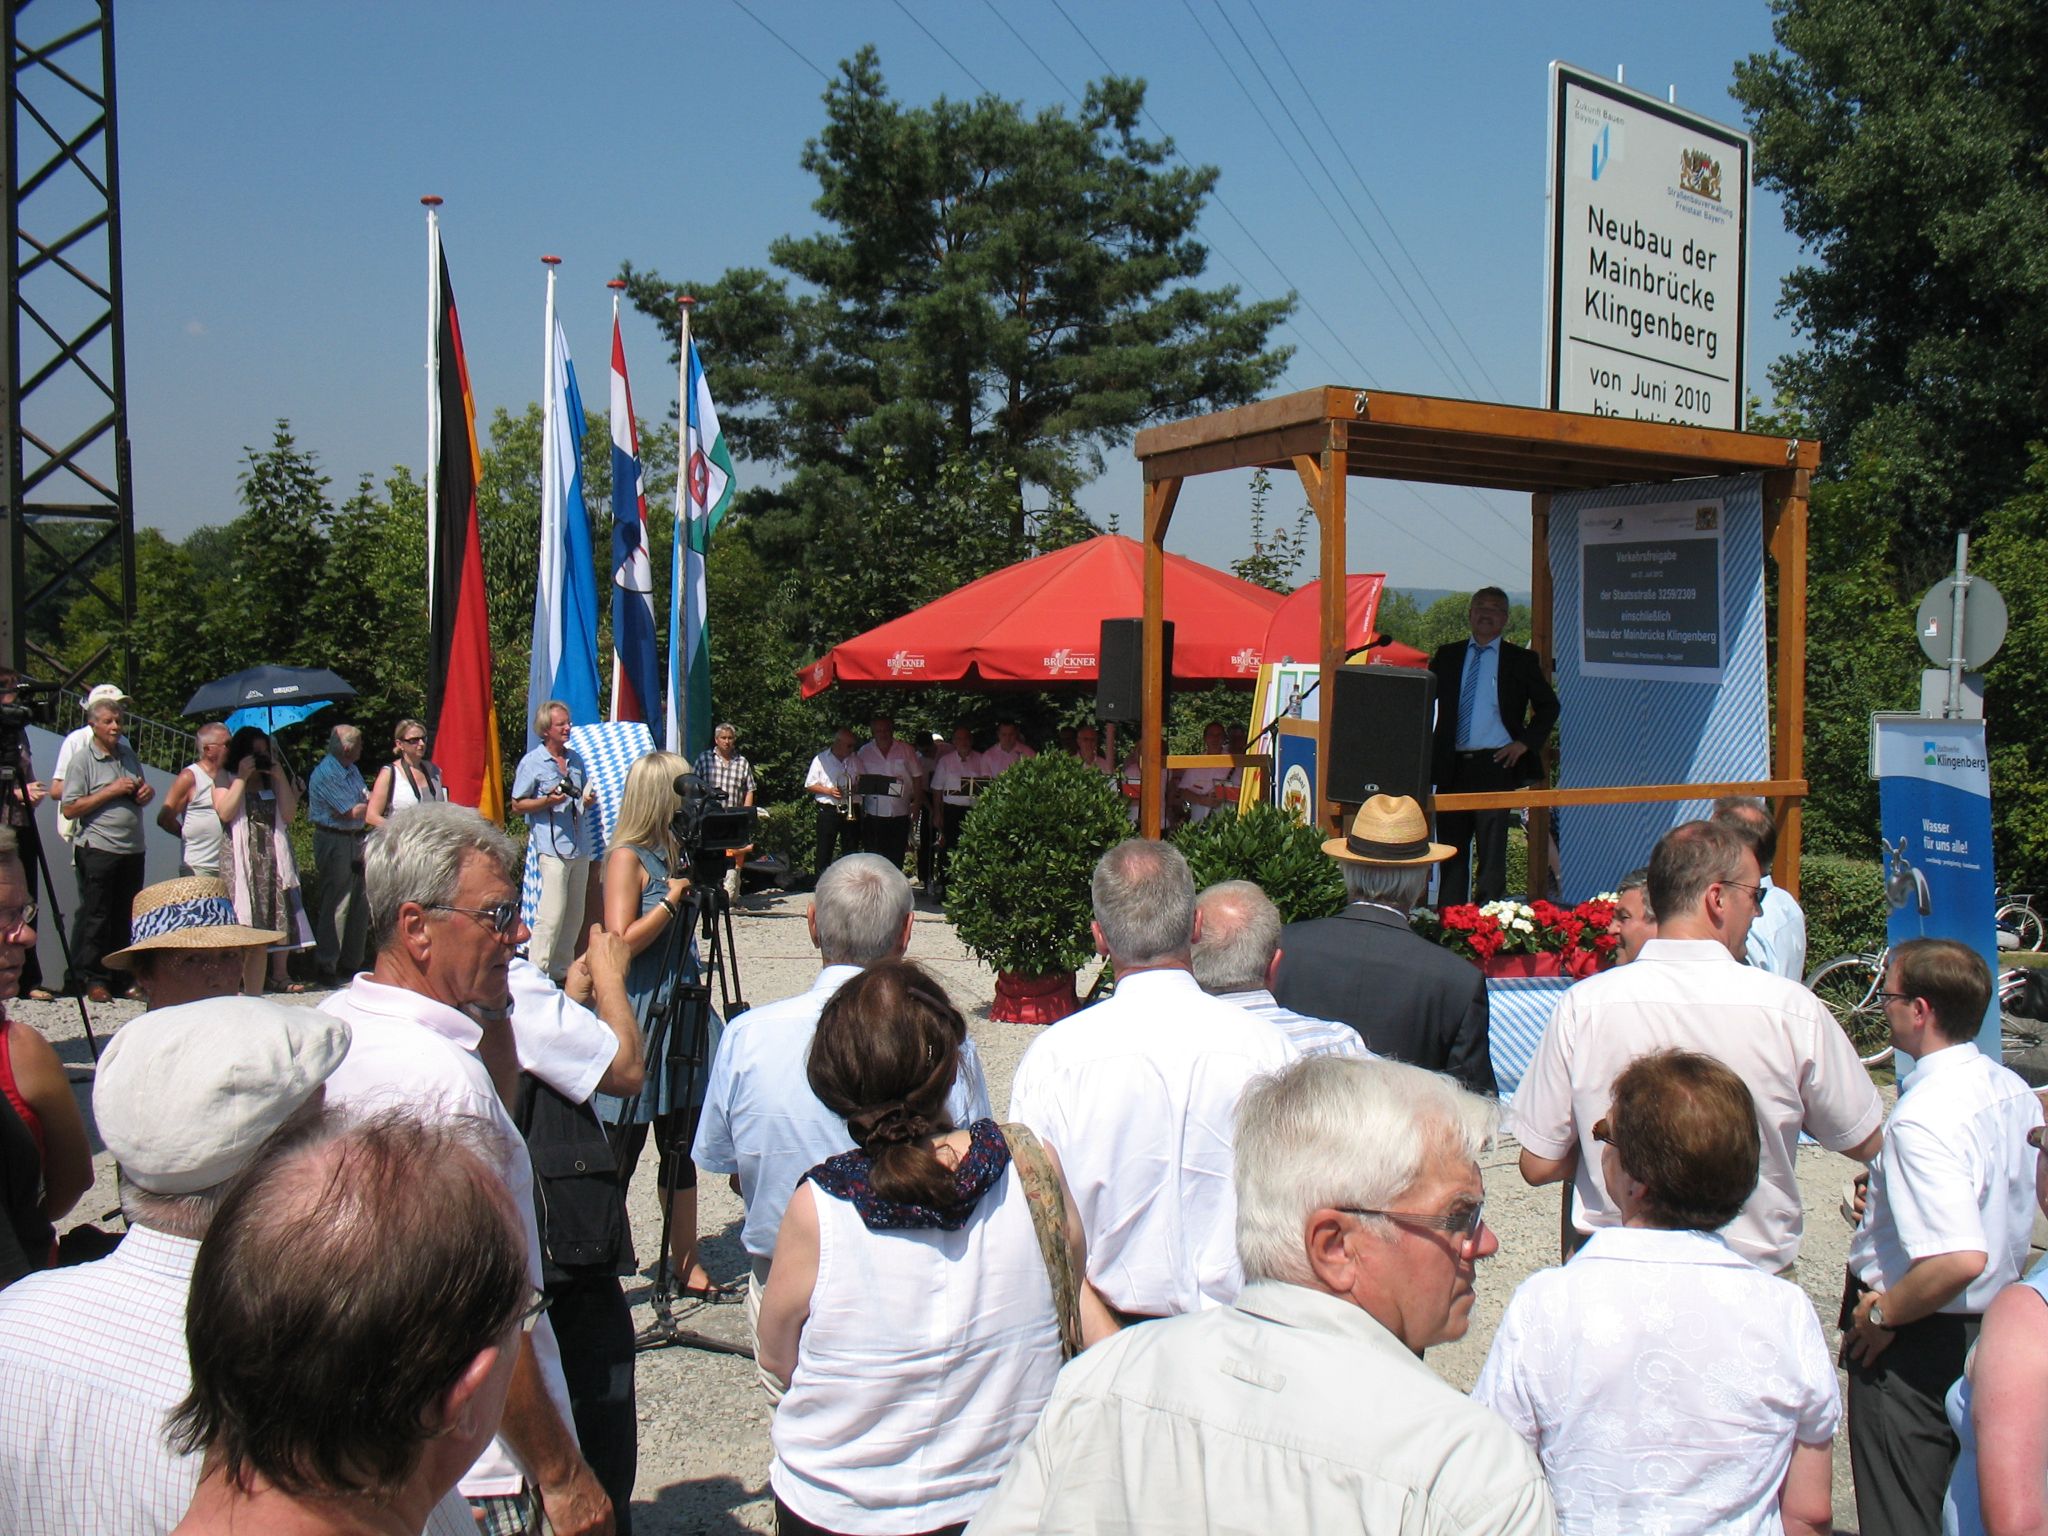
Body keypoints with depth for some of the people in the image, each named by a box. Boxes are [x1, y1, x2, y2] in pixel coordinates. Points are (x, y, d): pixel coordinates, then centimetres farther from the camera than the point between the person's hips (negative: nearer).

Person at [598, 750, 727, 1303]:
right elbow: (622, 941, -20)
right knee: (622, 1152, 1)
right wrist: (672, 898, -19)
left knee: (681, 1148, 13)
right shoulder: (627, 857, -12)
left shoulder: (674, 852, 10)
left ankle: (687, 1268, 21)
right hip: (639, 1018, -8)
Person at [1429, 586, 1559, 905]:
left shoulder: (1521, 660, 5)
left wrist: (1525, 743, -3)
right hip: (1452, 766, 3)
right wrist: (1428, 753, 2)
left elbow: (1548, 706, 9)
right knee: (1451, 847, 7)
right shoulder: (1446, 656, 12)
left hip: (1495, 763, -3)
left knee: (1492, 851, -3)